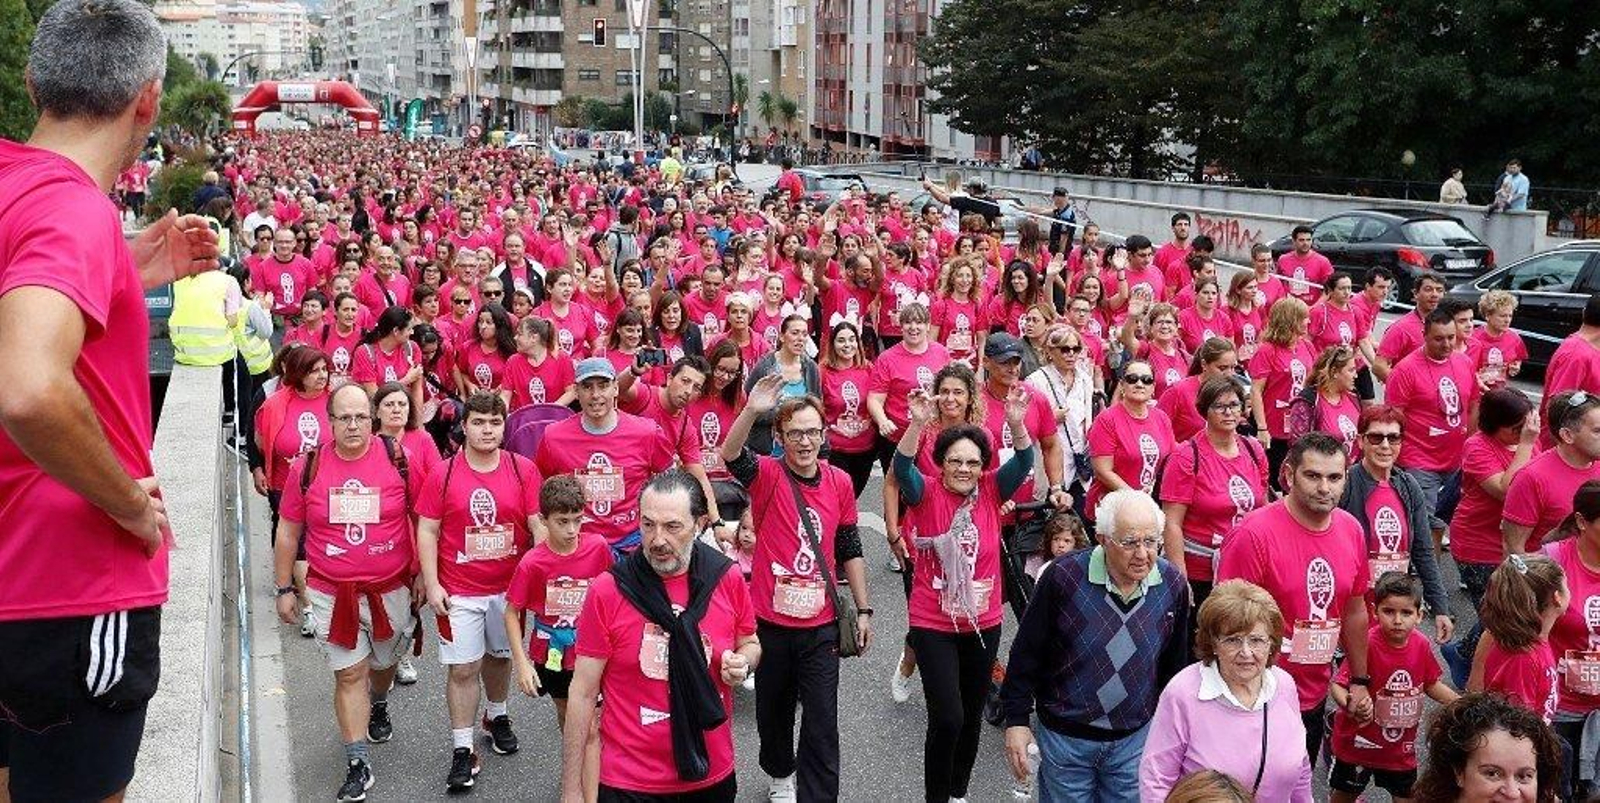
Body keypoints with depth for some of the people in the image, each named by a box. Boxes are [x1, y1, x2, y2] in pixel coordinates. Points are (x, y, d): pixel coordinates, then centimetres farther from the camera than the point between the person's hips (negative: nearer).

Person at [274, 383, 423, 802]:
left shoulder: (399, 458, -9)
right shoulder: (307, 467, -6)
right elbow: (288, 532, 4)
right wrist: (284, 589, 5)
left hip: (390, 588, 1)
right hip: (332, 593, -1)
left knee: (384, 663, 21)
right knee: (349, 674, 0)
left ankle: (378, 706, 54)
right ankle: (358, 765, 10)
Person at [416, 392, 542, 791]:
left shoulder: (523, 470, -4)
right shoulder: (442, 475, -6)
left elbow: (539, 526, -3)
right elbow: (427, 531, -3)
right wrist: (432, 585, -8)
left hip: (509, 586, 2)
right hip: (459, 591, -2)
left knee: (500, 655, 19)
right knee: (463, 668, 0)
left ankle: (496, 716, 44)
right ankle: (462, 751, 9)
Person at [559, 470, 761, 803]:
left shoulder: (728, 579, -6)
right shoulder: (607, 591, -13)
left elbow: (750, 644, 12)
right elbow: (583, 694, -8)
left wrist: (742, 663, -12)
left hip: (713, 774, 3)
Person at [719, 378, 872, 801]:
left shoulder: (840, 483, 0)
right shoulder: (768, 475, -10)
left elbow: (850, 549, 10)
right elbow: (730, 454, -32)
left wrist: (863, 610, 10)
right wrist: (752, 411, -50)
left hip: (821, 625, 1)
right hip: (771, 621, -1)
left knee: (822, 723, -1)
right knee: (774, 710, 19)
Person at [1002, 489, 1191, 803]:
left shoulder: (1173, 584, -7)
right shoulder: (1064, 576, -18)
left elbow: (1175, 663, 8)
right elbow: (1027, 653, -8)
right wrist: (1016, 720, -7)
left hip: (1135, 739, 3)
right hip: (1063, 735, -2)